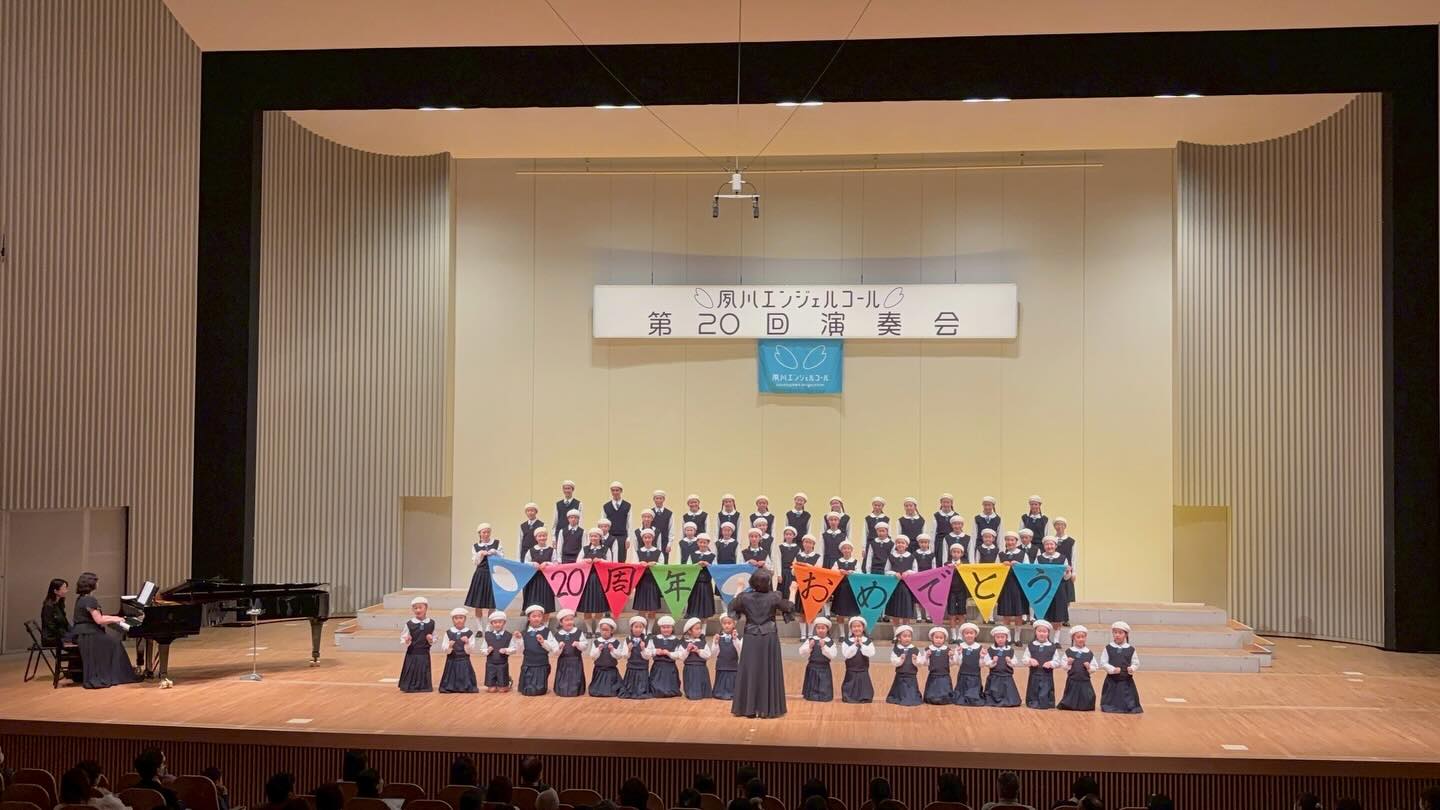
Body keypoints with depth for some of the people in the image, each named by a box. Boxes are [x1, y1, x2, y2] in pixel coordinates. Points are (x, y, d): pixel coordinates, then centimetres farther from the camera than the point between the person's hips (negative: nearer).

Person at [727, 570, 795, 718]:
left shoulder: (745, 597, -6)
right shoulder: (774, 597, -10)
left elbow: (732, 606, 13)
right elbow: (790, 608, 2)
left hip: (751, 638, 1)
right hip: (769, 638, -1)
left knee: (750, 672, 7)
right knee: (769, 672, 5)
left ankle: (748, 708, 10)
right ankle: (768, 708, 8)